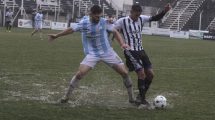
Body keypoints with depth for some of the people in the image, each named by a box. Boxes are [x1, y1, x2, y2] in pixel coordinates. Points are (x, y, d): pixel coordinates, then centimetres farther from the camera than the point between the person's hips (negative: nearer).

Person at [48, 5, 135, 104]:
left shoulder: (104, 22, -7)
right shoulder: (84, 23, -12)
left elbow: (115, 32, 3)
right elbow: (71, 30, 1)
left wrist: (122, 44, -12)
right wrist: (56, 36, 9)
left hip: (108, 52, 2)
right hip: (92, 54, -2)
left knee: (124, 73, -2)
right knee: (80, 73, -20)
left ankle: (131, 97, 16)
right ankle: (66, 96, -4)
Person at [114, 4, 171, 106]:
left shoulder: (141, 19, 6)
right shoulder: (123, 21, -7)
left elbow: (155, 18, 3)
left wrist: (164, 11, -10)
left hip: (141, 51, 7)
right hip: (130, 52, -7)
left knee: (150, 73, 2)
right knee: (141, 72, -17)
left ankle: (141, 96, 17)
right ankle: (142, 99, -4)